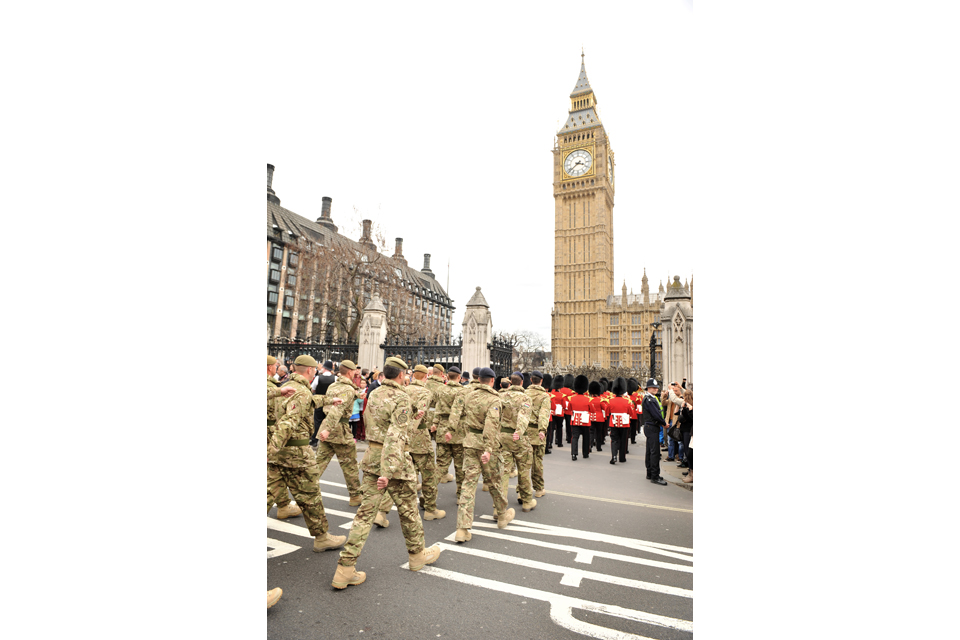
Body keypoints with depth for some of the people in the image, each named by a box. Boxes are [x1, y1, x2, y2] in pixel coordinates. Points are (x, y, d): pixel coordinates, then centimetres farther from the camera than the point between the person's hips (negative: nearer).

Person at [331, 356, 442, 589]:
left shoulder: (374, 396, 7)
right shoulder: (401, 398, -17)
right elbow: (396, 435, -25)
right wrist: (388, 472, -29)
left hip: (371, 456, 7)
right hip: (393, 459, -7)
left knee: (366, 511, 10)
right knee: (408, 510, 13)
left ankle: (345, 568, 9)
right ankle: (417, 554, 32)